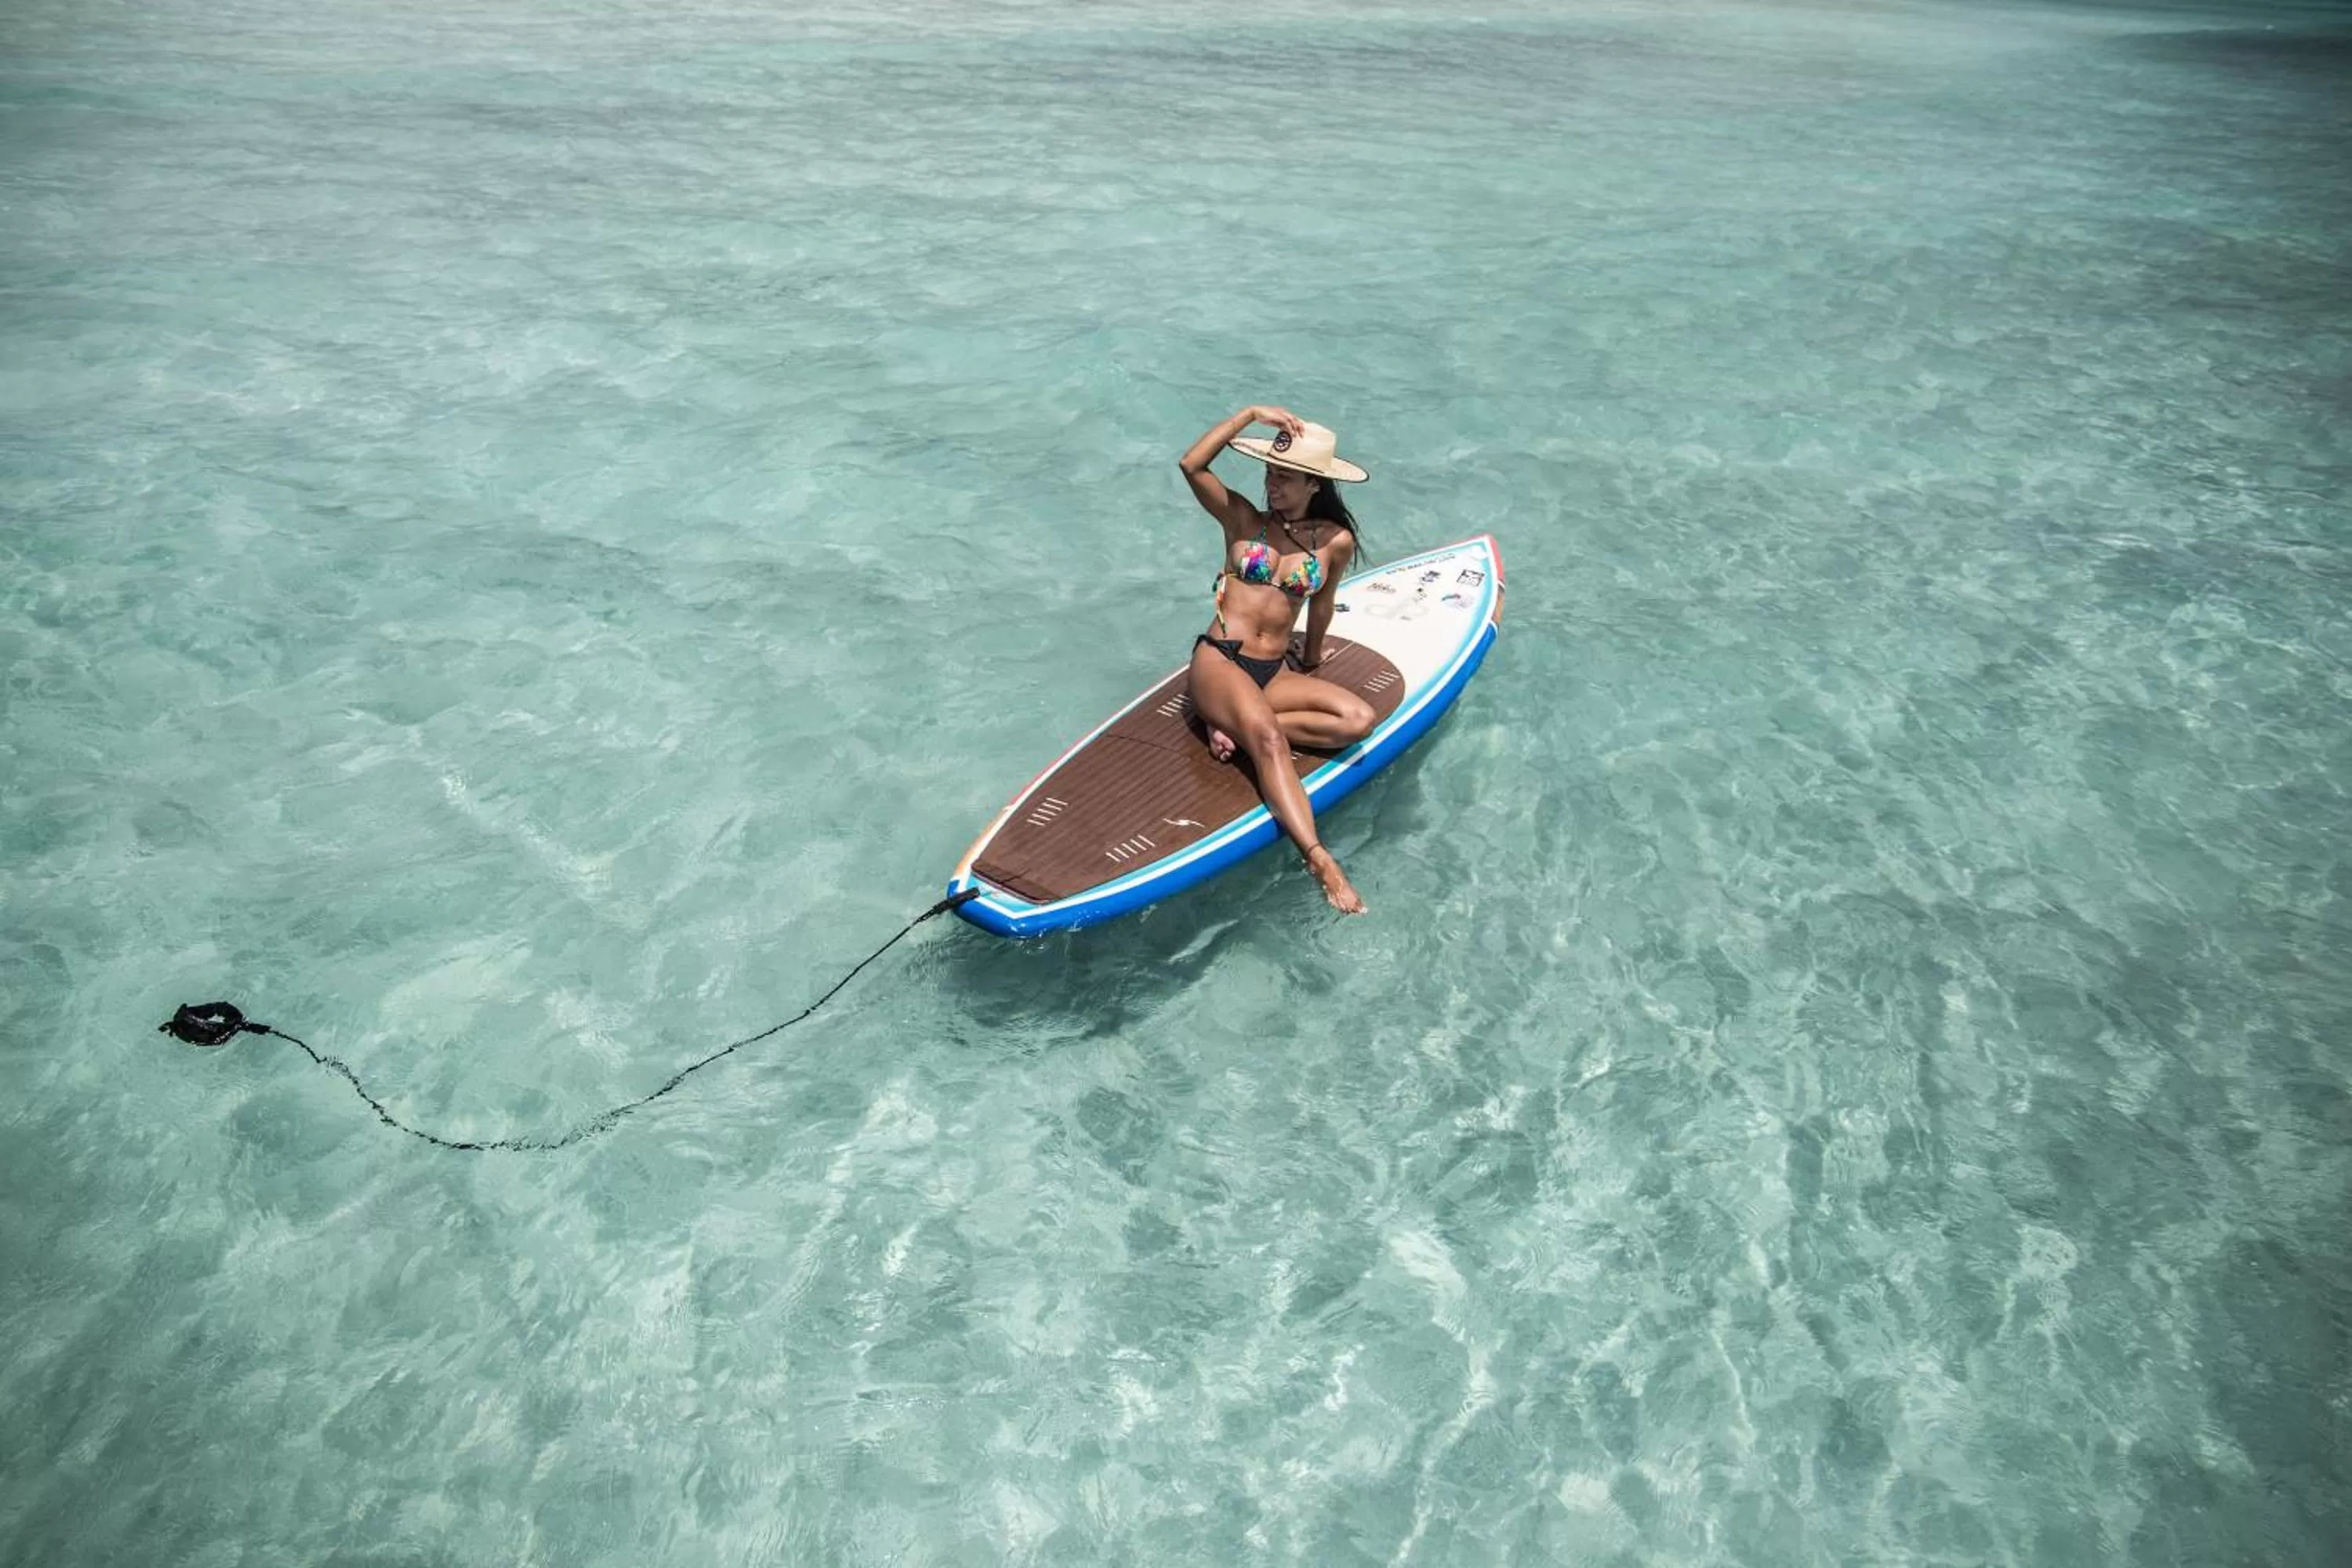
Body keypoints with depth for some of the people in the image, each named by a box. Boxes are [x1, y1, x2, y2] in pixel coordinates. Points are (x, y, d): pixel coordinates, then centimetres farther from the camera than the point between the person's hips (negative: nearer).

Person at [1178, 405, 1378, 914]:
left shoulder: (1336, 541, 5)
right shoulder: (1243, 519, 3)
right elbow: (1191, 465, -10)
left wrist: (1309, 658, 30)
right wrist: (1252, 413, -11)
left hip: (1277, 671, 4)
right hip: (1219, 661, -4)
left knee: (1360, 718, -19)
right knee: (1267, 737, -33)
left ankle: (1237, 726, -19)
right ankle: (1320, 860, -43)